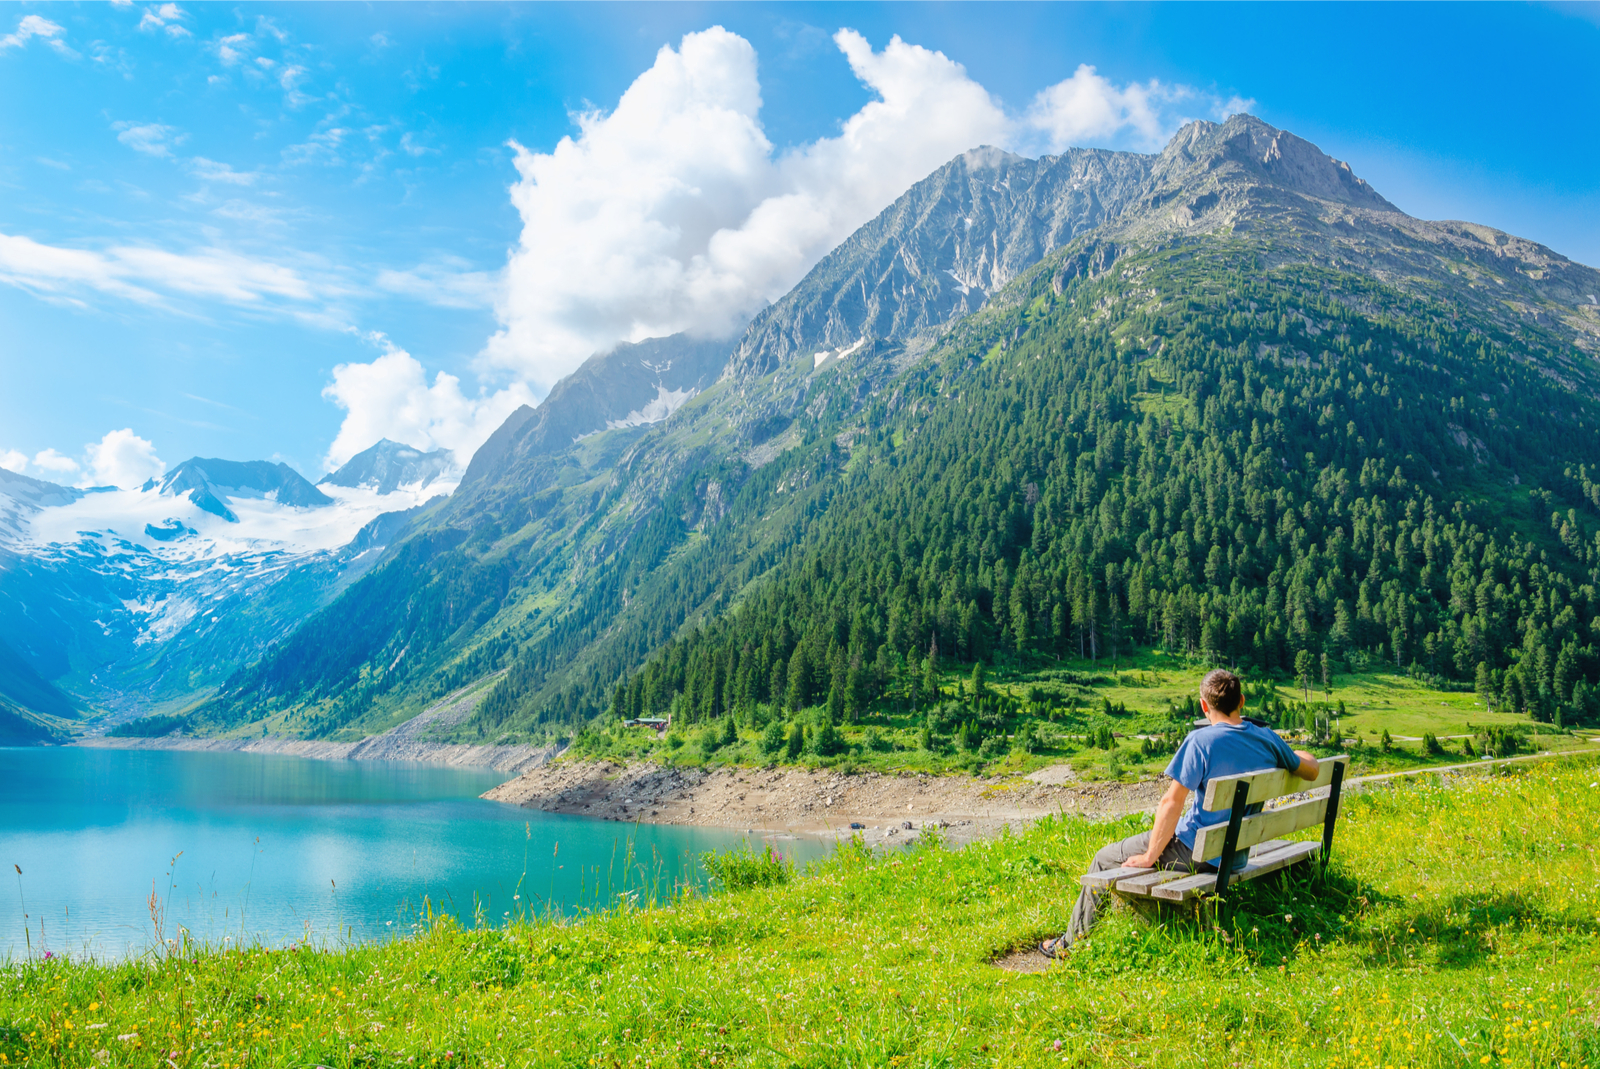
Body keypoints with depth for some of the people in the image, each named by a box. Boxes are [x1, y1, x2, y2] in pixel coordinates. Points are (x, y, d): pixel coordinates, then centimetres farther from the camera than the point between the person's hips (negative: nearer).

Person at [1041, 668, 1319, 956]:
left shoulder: (1202, 741, -21)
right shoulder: (1267, 738, -3)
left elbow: (1171, 803, -21)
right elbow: (1310, 770, 12)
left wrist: (1149, 856, -12)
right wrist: (1296, 754, 35)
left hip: (1197, 853, -7)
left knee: (1104, 861, 11)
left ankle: (1073, 943, 24)